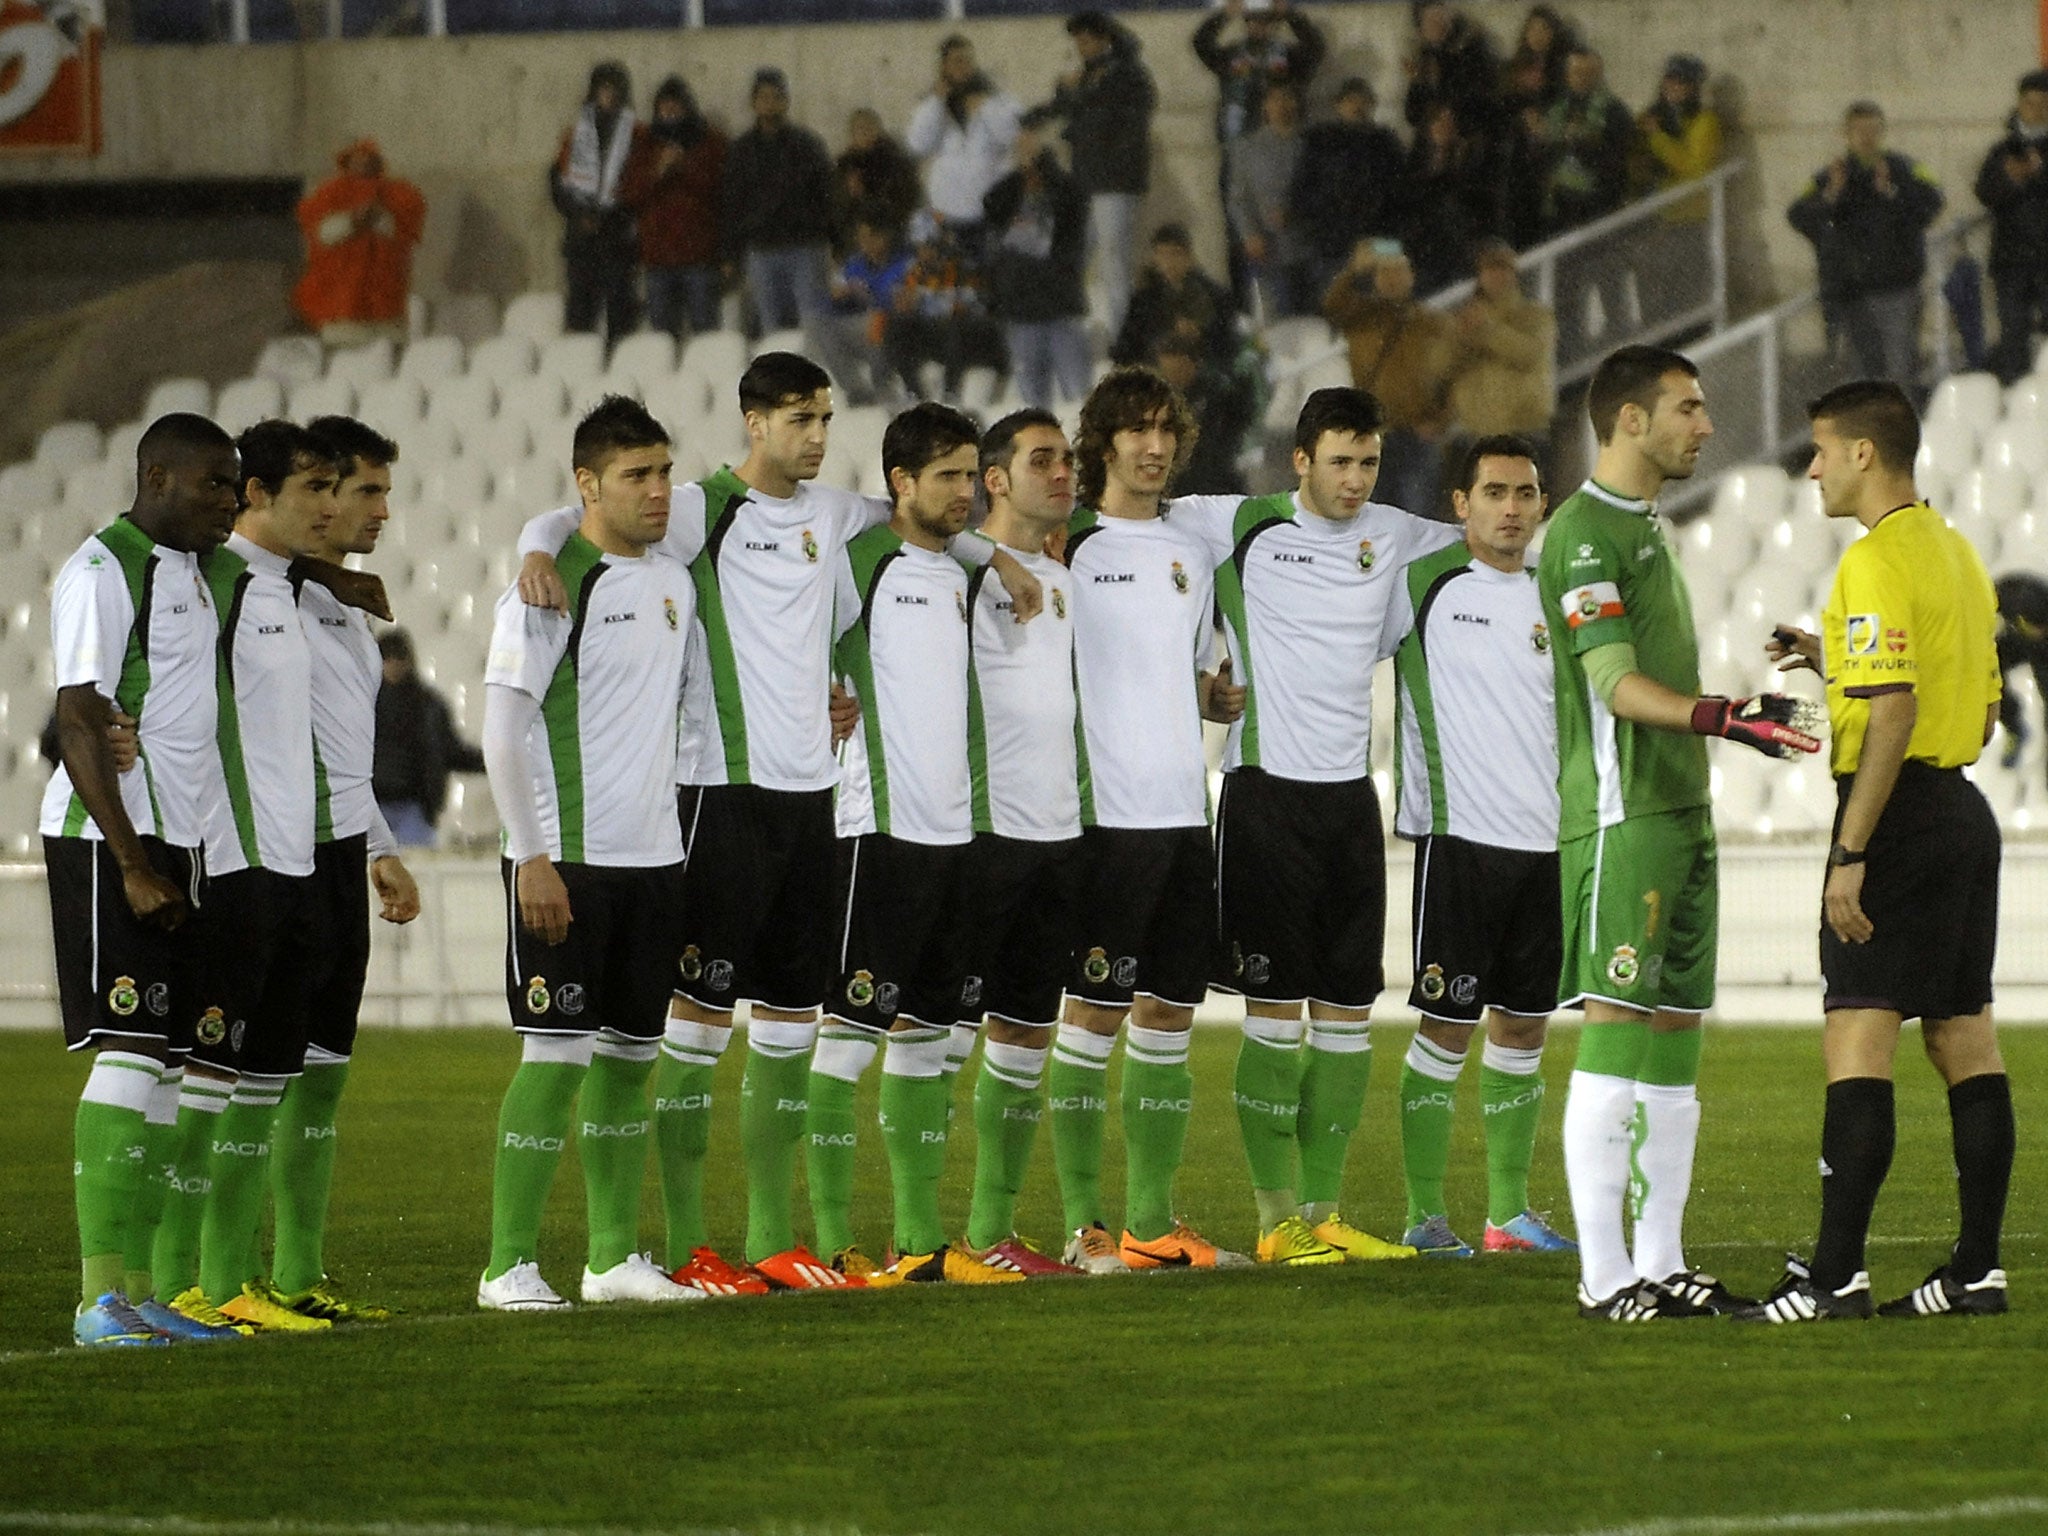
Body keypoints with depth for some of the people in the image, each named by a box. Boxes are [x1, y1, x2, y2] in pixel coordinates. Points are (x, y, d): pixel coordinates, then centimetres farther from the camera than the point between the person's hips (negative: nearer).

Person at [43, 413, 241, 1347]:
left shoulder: (195, 571, 16)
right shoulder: (102, 571, -10)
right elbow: (80, 726, -15)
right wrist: (133, 866, -19)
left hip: (177, 847, 9)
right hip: (109, 844, -9)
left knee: (168, 1059, 6)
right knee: (129, 1051, -14)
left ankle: (140, 1287, 7)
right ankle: (102, 1298, -16)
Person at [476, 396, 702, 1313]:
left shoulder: (675, 585, 13)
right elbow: (504, 729, -11)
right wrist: (533, 857, -15)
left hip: (653, 858, 7)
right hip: (566, 860, -7)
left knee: (630, 1056, 10)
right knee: (557, 1056, -9)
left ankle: (615, 1256, 17)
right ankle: (509, 1266, -5)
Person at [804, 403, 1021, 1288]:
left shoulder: (959, 575, 18)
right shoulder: (857, 565, -5)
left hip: (952, 831, 8)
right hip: (877, 826, -8)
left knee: (926, 1034, 10)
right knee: (848, 1032, -8)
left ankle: (922, 1239, 14)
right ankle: (832, 1242, -7)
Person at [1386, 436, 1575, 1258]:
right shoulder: (1422, 587, -3)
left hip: (1548, 841, 5)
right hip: (1459, 836, -5)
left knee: (1523, 1027, 9)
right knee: (1446, 1028, -5)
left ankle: (1509, 1212, 15)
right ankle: (1425, 1214, 1)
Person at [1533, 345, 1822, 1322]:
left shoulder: (1648, 528, 20)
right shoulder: (1582, 533, -10)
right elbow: (1617, 684, -19)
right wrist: (1721, 719, -31)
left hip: (1680, 814, 10)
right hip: (1619, 816, -10)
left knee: (1673, 1041, 8)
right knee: (1614, 1036, -10)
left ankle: (1662, 1266, 10)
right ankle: (1603, 1275, -10)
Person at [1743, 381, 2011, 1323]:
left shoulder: (1878, 560, -13)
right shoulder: (1958, 555, 16)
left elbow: (1894, 713, -22)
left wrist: (1851, 852, -22)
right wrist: (1836, 664, 19)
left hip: (1902, 814, -10)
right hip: (1965, 811, 10)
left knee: (1858, 1040, -11)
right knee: (1965, 1043, 9)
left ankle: (1836, 1273, -15)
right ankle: (1978, 1268, 9)